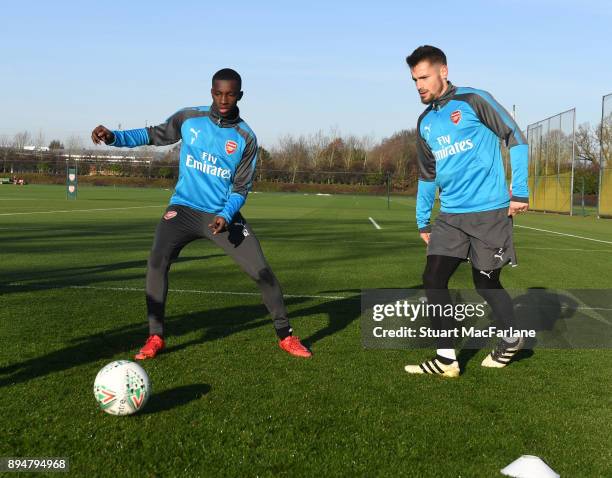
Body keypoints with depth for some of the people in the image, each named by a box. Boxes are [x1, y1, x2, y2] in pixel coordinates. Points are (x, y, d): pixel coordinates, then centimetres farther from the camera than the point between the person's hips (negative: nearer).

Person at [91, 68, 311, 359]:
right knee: (157, 261, -22)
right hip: (184, 209, 1)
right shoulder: (189, 118, -2)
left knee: (262, 272, -8)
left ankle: (285, 336, 11)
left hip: (224, 214, 0)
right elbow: (154, 135, 8)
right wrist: (114, 137, -7)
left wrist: (226, 216, -21)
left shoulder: (246, 138, -5)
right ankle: (155, 337, -8)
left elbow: (241, 188, -4)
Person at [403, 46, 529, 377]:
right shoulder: (425, 123, 13)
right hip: (450, 216, 6)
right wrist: (422, 221, 20)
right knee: (433, 280, -4)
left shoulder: (473, 100, -6)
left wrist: (520, 191, -10)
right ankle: (446, 359, 5)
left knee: (485, 283, 4)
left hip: (489, 212, -6)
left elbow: (515, 138, -5)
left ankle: (511, 339, 32)